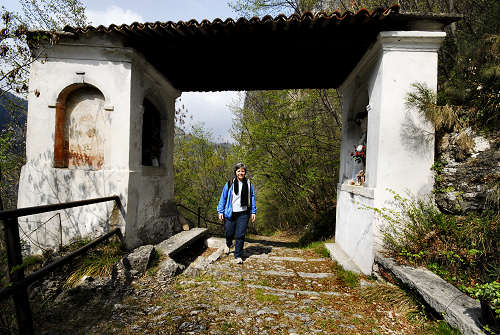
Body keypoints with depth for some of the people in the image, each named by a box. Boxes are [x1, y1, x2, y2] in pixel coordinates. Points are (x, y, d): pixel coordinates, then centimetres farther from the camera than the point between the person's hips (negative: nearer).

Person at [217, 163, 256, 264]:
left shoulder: (248, 184, 4)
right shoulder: (230, 184, -1)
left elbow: (252, 198, 10)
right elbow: (223, 198, 3)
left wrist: (253, 212, 7)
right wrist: (220, 211, 0)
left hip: (243, 214, 0)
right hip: (230, 213, 0)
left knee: (240, 235, -1)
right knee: (229, 233, 11)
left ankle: (238, 256, 12)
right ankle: (228, 244, 47)